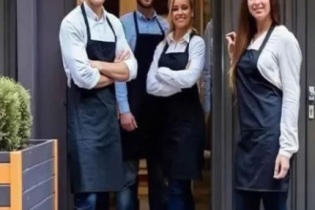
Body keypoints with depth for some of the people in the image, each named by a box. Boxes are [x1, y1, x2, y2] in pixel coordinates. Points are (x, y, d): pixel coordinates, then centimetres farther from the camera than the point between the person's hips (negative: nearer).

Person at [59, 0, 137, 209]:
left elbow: (131, 70, 2)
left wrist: (98, 64, -11)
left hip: (108, 107, 6)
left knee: (105, 184, 13)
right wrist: (115, 72, -1)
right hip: (84, 111, -6)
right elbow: (84, 77, -17)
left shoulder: (115, 23, 9)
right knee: (88, 192, -6)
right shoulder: (72, 23, -10)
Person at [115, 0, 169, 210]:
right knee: (129, 174, -1)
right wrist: (124, 109, -13)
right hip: (135, 107, -4)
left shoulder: (166, 26, 9)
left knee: (160, 172, 13)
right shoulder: (124, 23, -4)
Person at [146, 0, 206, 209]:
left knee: (177, 185, -4)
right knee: (181, 183, 13)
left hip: (187, 116, -5)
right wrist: (177, 84, -12)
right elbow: (151, 84, 1)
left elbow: (190, 78, -17)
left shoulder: (197, 42, -2)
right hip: (164, 116, 5)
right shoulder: (162, 46, 11)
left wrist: (162, 73, -4)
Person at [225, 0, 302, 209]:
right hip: (248, 136, 7)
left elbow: (292, 95, -11)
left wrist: (286, 147, -18)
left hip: (271, 135, -7)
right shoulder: (247, 39, 16)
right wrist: (235, 55, 11)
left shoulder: (284, 38, -6)